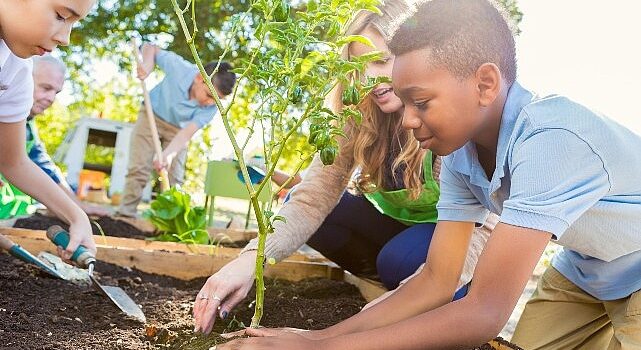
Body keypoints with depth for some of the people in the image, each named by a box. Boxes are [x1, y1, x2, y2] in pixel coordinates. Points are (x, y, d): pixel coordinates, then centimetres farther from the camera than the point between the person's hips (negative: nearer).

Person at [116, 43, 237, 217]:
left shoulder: (211, 107, -28)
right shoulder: (179, 67, -32)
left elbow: (187, 133, -37)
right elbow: (150, 47, -14)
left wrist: (168, 154, -53)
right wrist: (148, 63, -34)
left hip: (177, 129, 2)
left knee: (174, 178, -4)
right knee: (139, 169, -10)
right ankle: (126, 213, -6)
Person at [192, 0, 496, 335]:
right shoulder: (358, 114, -16)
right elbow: (317, 192, -25)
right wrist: (253, 256, -41)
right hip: (395, 225, 5)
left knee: (401, 261, -35)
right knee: (296, 202, -14)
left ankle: (464, 293, -3)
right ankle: (388, 280, 0)